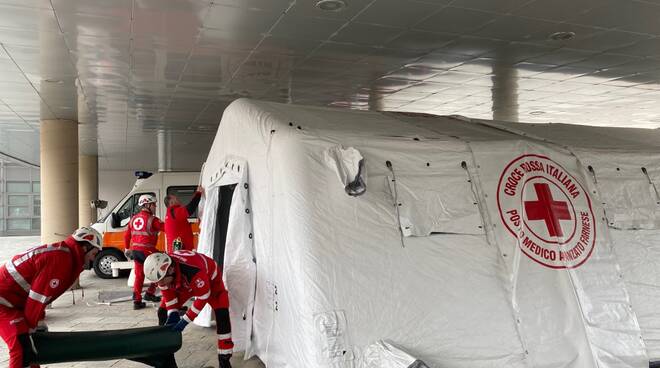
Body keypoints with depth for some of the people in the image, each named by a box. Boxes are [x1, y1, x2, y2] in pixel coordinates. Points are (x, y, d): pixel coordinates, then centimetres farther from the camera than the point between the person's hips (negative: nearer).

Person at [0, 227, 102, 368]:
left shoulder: (62, 253, 9)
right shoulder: (61, 259, -23)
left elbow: (42, 294, 15)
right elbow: (38, 296, -21)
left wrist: (39, 321, 14)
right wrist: (30, 329, -10)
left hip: (12, 297, 11)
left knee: (31, 346, 18)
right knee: (23, 347, -16)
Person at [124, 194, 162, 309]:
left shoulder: (134, 219, 11)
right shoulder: (152, 219, -11)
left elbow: (126, 235, 18)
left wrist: (127, 248, 30)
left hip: (135, 250, 7)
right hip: (147, 250, -7)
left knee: (139, 276, 12)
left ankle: (137, 301, 12)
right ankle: (150, 293, 12)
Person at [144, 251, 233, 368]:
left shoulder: (194, 270, -47)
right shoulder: (161, 268, -29)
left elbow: (202, 298, -33)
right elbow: (167, 290, -9)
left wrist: (184, 321, -29)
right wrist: (172, 314, -14)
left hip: (210, 280, -5)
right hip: (183, 282, 6)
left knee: (222, 315, -20)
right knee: (163, 312, -1)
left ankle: (224, 358, -8)